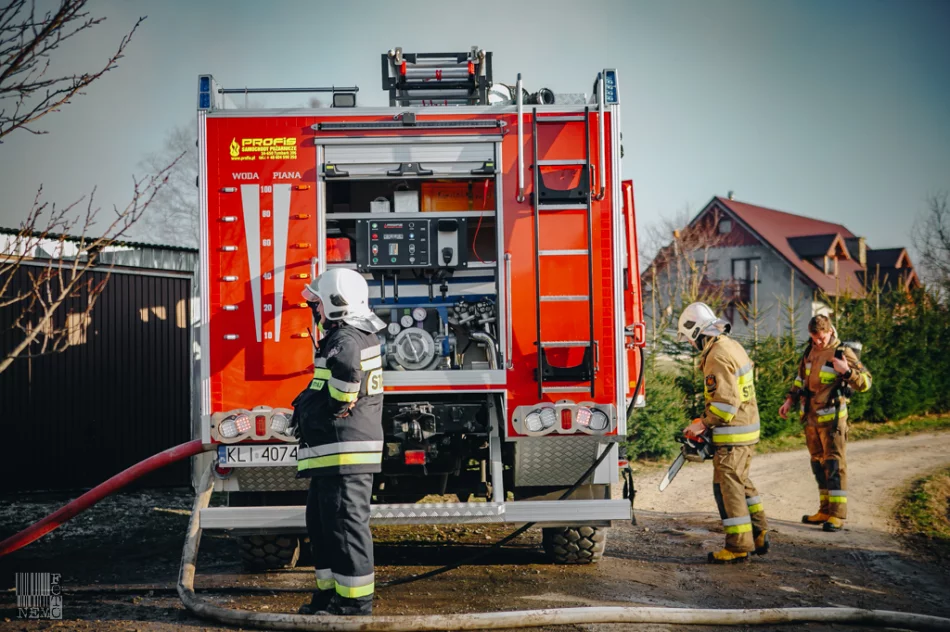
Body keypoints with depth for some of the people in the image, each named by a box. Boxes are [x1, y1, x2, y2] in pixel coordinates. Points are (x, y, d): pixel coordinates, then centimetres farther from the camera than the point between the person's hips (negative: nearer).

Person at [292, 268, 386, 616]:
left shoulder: (346, 338, -15)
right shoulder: (358, 335, 19)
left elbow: (346, 364, -40)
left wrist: (337, 405, -25)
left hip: (345, 452, -11)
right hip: (332, 454, 11)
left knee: (346, 524, -6)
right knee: (321, 523, 18)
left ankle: (355, 603, -1)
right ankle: (331, 591, 27)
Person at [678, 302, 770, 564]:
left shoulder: (717, 357, -20)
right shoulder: (733, 346, 11)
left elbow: (725, 402, -25)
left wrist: (703, 424, -13)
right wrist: (706, 420, 14)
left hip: (732, 434, -10)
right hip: (749, 427, 10)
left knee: (727, 486, -3)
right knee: (741, 482, 20)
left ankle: (739, 546, 2)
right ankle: (760, 535, 26)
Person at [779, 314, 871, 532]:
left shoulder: (842, 354, -13)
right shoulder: (810, 350, 8)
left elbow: (866, 382, -16)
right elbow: (801, 376, 24)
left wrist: (847, 371, -33)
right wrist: (790, 400, 20)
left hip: (831, 417, -7)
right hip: (811, 416, 7)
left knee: (834, 463, -7)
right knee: (818, 463, 12)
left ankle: (837, 514, -5)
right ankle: (825, 511, 20)